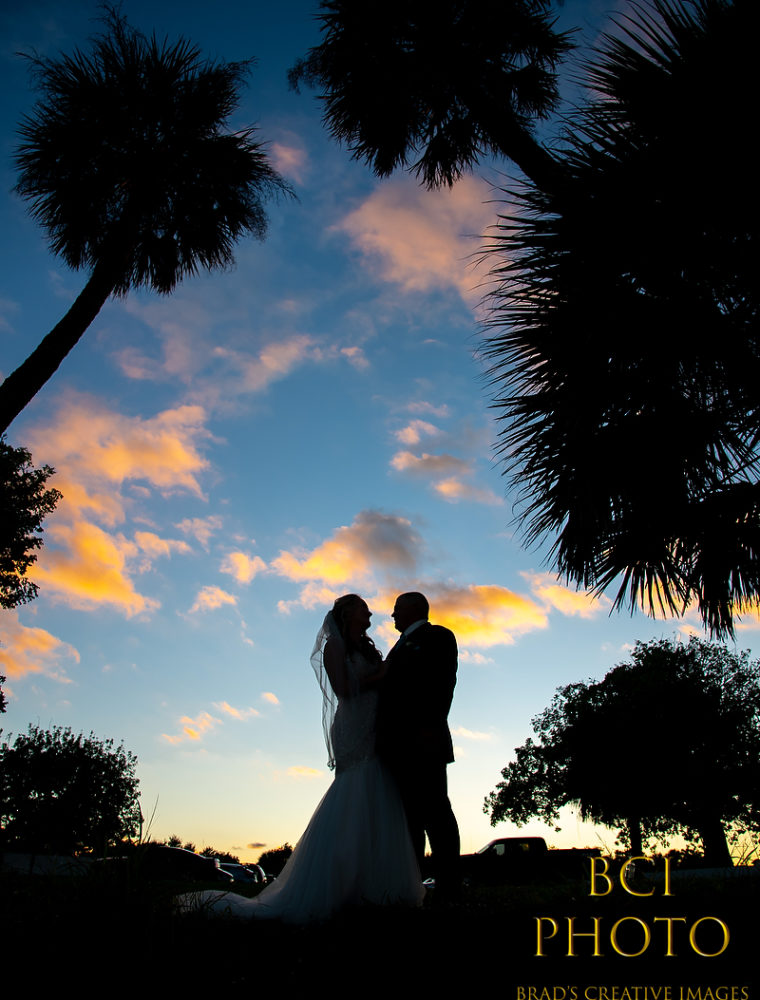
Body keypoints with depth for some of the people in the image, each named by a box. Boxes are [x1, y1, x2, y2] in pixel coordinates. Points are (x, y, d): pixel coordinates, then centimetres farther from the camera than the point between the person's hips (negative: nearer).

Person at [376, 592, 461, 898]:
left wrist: (430, 727, -21)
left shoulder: (437, 636, 5)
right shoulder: (402, 645, 29)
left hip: (423, 740, -8)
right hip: (398, 745, 8)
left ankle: (448, 891, -5)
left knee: (434, 812, -8)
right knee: (410, 816, 8)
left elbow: (443, 683, -9)